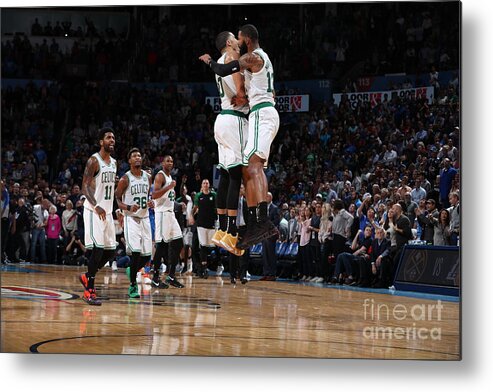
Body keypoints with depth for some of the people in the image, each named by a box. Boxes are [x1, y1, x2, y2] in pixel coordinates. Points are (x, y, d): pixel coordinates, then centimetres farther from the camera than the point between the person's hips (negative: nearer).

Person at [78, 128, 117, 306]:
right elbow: (85, 186, -18)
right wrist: (96, 206, -33)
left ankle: (87, 276, 27)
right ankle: (89, 291, -7)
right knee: (98, 249, -13)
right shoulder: (94, 161, -12)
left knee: (110, 251, 8)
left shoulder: (114, 163, 13)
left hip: (107, 211, 8)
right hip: (94, 210, -8)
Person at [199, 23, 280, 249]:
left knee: (254, 165, -24)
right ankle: (253, 226, 9)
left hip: (262, 114, -11)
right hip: (264, 114, 11)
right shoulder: (263, 58, 24)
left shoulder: (252, 57, -9)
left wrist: (208, 61, 5)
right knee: (249, 170, 10)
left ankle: (264, 221, -39)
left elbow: (222, 71, -15)